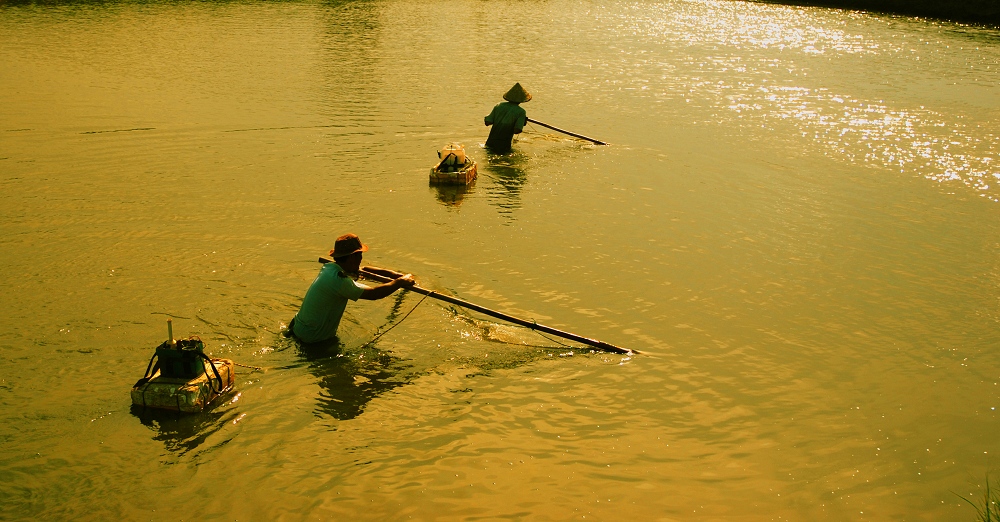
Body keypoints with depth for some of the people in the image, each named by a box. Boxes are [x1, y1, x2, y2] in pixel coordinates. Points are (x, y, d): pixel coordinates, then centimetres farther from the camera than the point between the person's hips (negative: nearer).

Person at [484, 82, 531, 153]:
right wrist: (524, 123, 2)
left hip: (490, 144, 5)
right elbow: (516, 131, -17)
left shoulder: (499, 105, 4)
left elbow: (488, 122, 2)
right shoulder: (521, 112, -9)